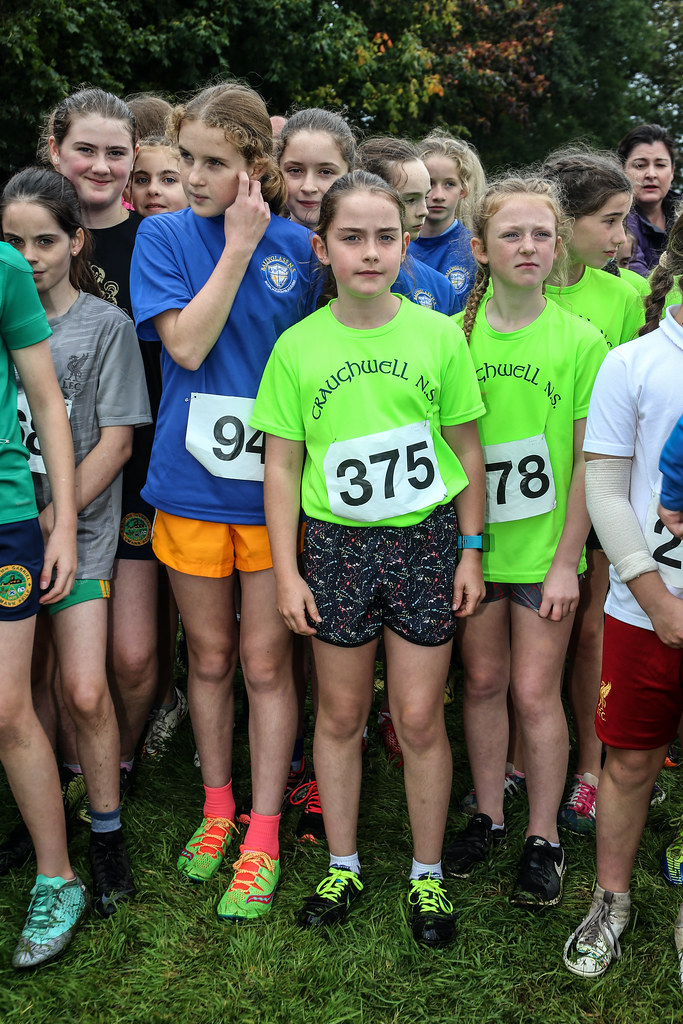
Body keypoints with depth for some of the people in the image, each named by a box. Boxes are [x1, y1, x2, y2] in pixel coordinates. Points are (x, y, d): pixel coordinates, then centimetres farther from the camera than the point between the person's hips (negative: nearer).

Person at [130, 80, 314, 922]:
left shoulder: (298, 246, 1)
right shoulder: (163, 236, 0)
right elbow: (187, 343, -14)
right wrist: (240, 245, -14)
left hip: (274, 484, 0)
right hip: (191, 481, 1)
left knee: (265, 662, 5)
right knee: (210, 657, 14)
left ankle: (262, 838, 18)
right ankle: (217, 810, 33)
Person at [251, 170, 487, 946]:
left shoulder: (438, 335, -3)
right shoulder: (298, 346, -2)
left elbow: (467, 449, 3)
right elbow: (282, 465, 1)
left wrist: (470, 550, 2)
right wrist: (286, 571, -2)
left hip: (424, 540, 0)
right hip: (337, 543, 1)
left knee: (419, 718, 6)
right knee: (340, 714, 12)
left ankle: (428, 873, 26)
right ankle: (342, 865, 31)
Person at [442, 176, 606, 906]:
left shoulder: (580, 341, -6)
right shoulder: (452, 335, -1)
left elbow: (588, 461, -5)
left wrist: (566, 560, -7)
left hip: (543, 546, -2)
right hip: (469, 539, 2)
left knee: (535, 691, 3)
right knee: (483, 681, 13)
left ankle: (543, 839, 20)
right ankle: (487, 816, 30)